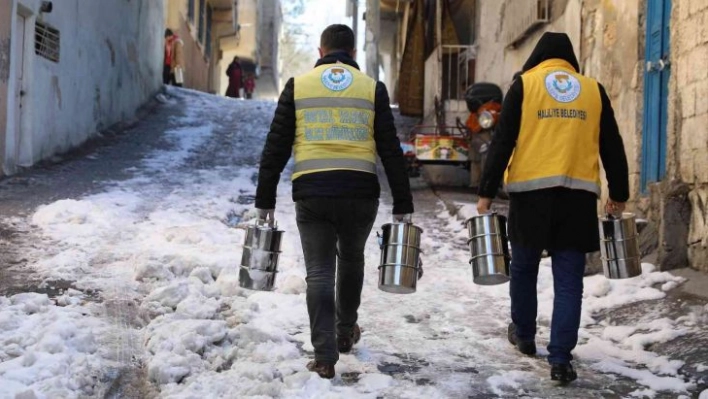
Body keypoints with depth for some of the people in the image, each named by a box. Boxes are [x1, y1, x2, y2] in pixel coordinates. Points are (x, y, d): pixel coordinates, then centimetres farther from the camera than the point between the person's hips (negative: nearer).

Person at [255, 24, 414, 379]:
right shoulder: (372, 89, 5)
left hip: (311, 193, -1)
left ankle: (325, 357, -2)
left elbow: (276, 147, 3)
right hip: (360, 193, 1)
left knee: (319, 273, 4)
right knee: (351, 261, 24)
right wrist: (403, 205, 6)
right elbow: (390, 150, 3)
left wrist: (265, 200, 8)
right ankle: (346, 332, 39)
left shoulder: (298, 86, 5)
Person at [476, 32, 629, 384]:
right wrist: (619, 195, 19)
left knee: (523, 267, 19)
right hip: (578, 194, 1)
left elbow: (502, 142, -3)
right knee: (568, 280, 3)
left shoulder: (524, 85, 4)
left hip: (531, 192, -1)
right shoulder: (593, 90, 11)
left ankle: (524, 335, 34)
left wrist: (486, 192, -1)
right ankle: (560, 359, -3)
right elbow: (612, 148, 11)